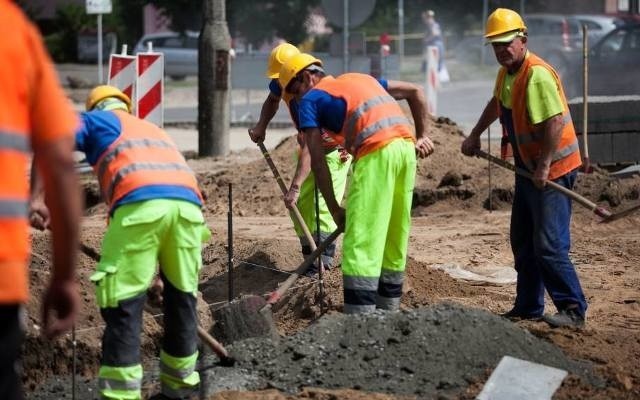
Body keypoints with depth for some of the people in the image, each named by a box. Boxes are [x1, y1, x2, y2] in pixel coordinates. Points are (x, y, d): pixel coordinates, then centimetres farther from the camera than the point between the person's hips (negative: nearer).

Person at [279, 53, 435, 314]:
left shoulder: (310, 99, 10)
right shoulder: (360, 79, 30)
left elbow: (318, 161, 4)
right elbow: (415, 92, 30)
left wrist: (335, 209, 8)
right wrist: (422, 135, 26)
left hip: (376, 154, -7)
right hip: (407, 147, 7)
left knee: (361, 242, -6)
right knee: (395, 238, 16)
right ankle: (389, 310, 22)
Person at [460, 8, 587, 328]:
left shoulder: (537, 74, -22)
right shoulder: (506, 73, 9)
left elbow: (555, 122, -28)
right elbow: (497, 104, 31)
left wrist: (544, 166, -27)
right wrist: (475, 134, 29)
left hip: (553, 169, -10)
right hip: (528, 168, 10)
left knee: (549, 245, -14)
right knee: (522, 242, 14)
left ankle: (573, 310, -9)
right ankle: (528, 307, 23)